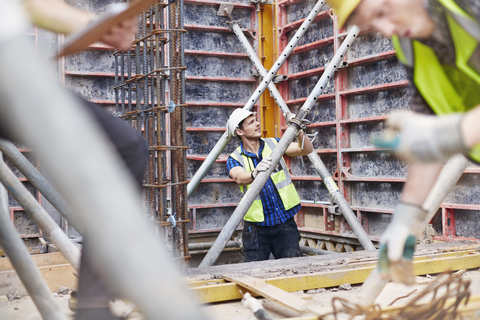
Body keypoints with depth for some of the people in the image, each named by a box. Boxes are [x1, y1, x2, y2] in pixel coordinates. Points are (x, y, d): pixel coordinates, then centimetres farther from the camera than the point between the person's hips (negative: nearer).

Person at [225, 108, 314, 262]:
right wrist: (255, 173, -46)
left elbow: (307, 149, -2)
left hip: (285, 222, 2)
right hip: (257, 227, -2)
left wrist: (298, 130, -20)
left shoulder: (273, 144, 5)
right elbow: (240, 178, -25)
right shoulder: (235, 159, -3)